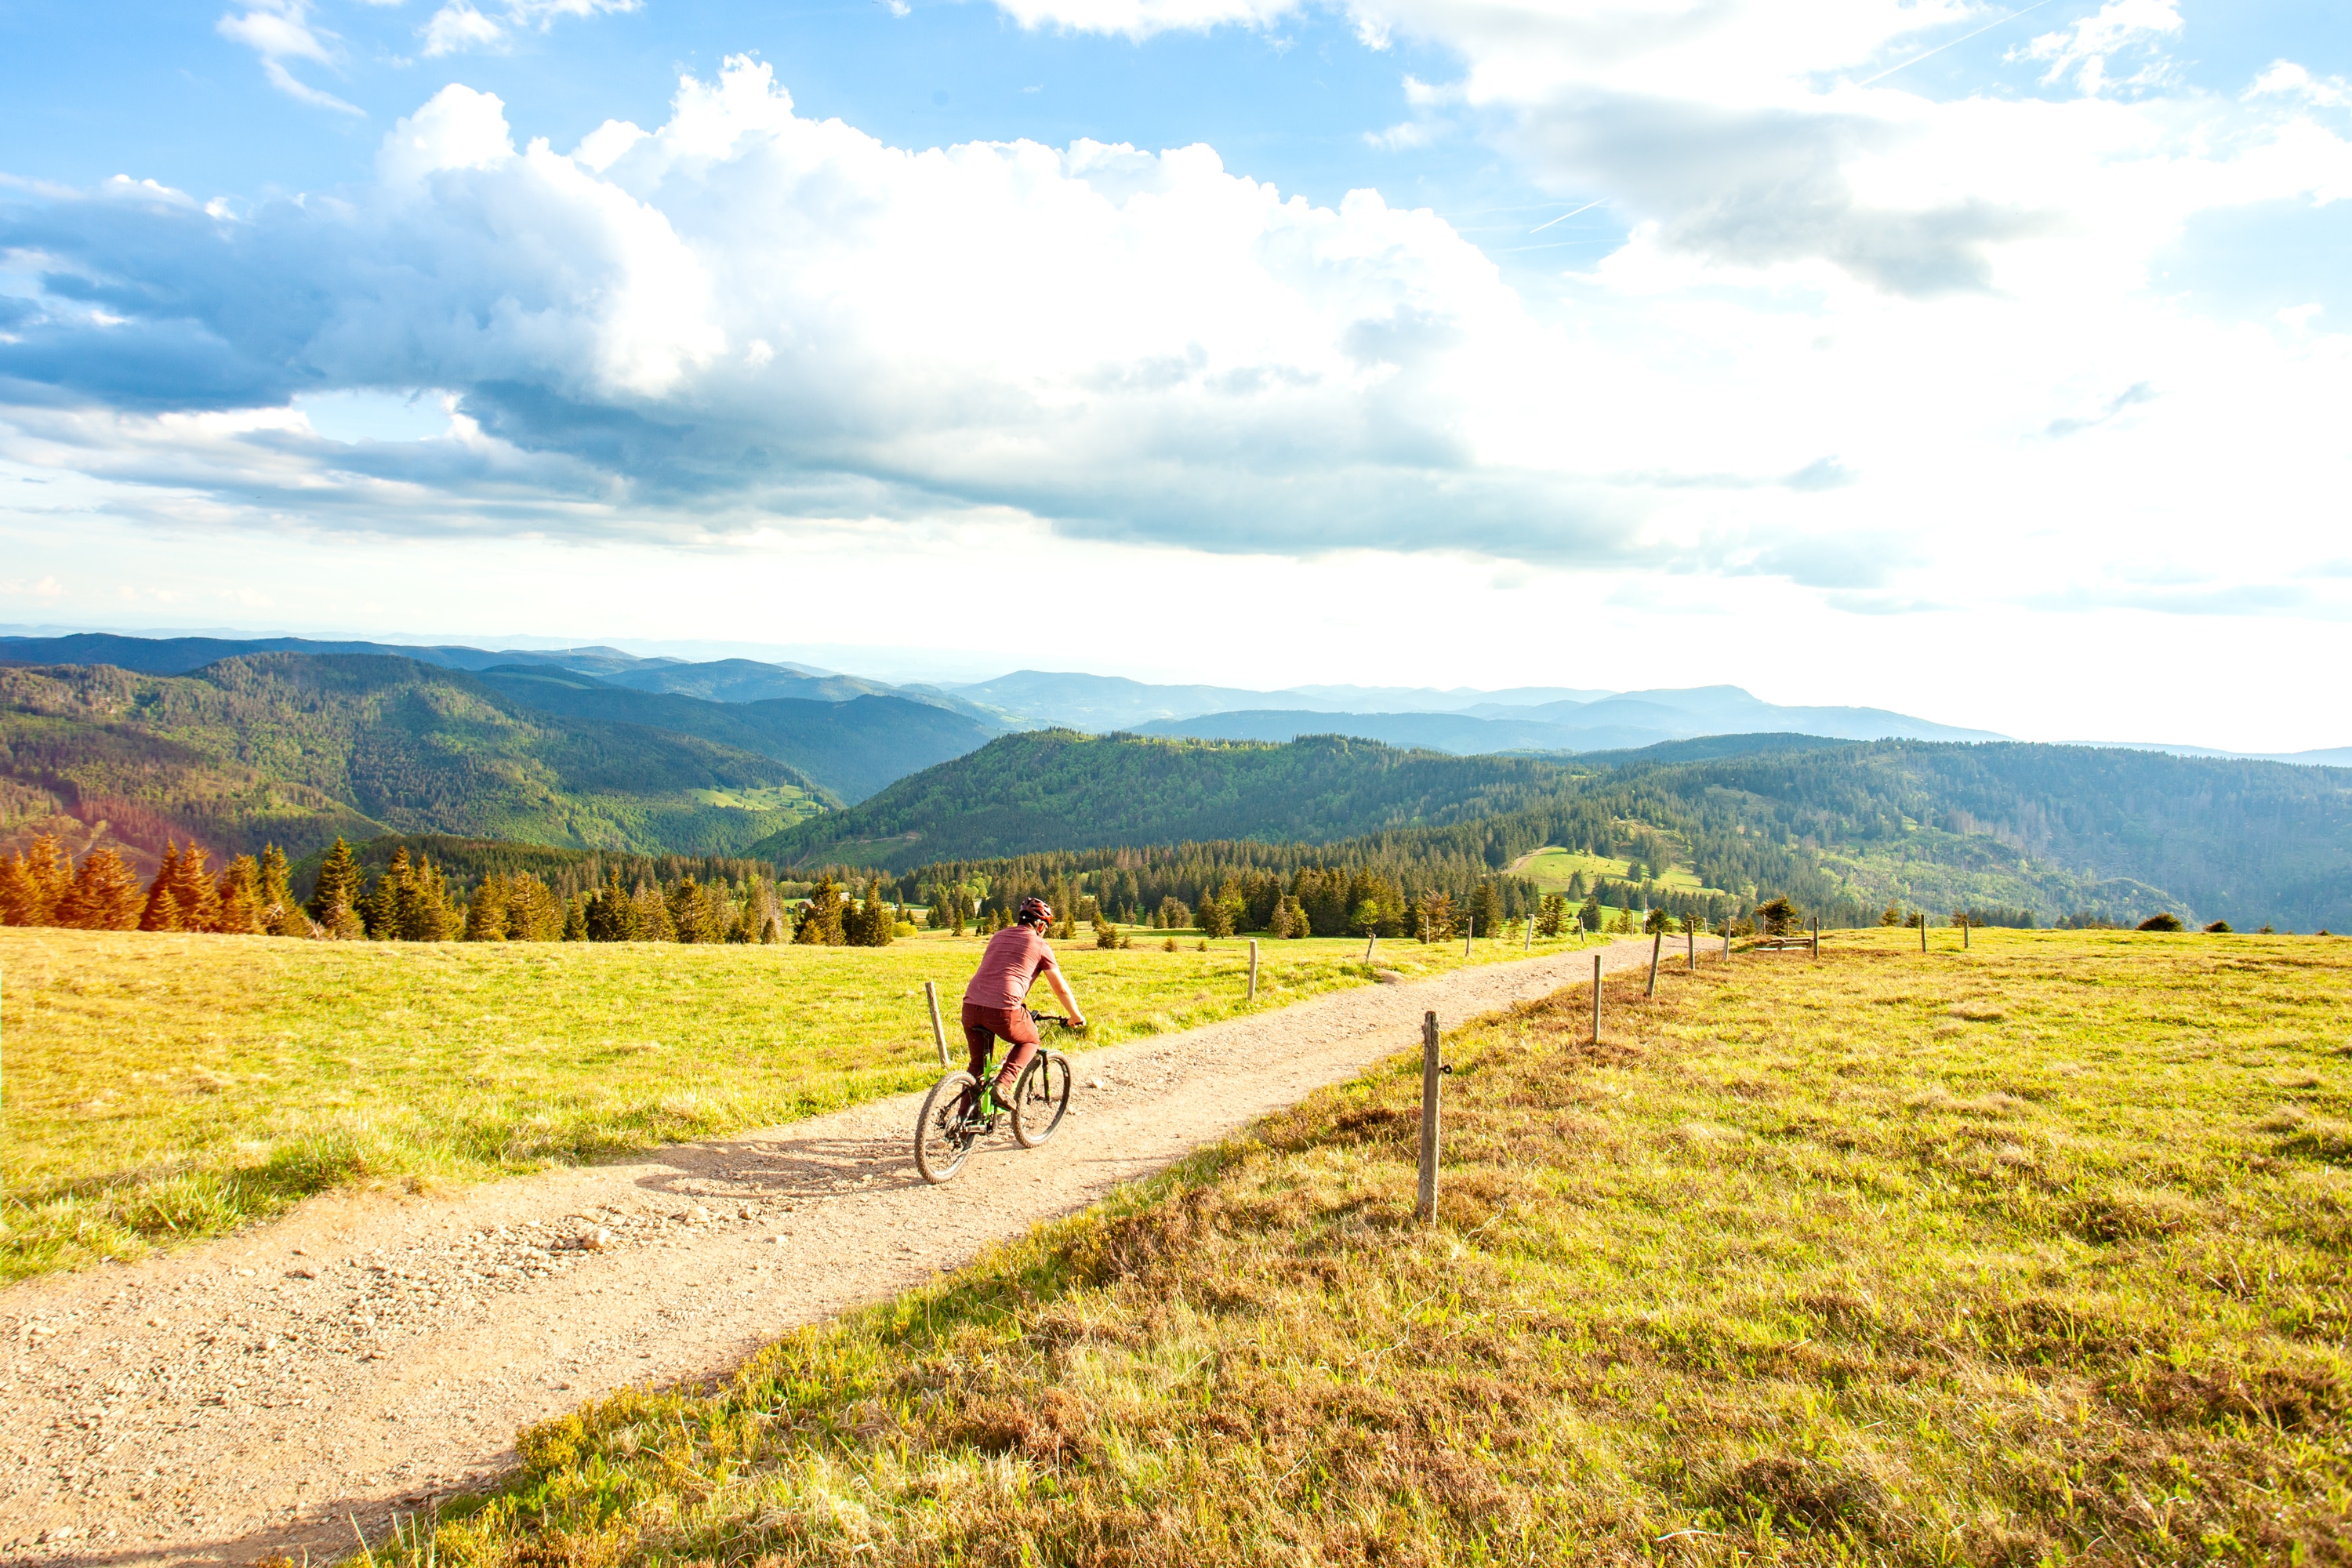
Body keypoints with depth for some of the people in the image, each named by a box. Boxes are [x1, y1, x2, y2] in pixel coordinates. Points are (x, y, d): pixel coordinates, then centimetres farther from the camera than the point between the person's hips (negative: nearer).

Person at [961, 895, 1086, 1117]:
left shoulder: (998, 937, 25)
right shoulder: (1039, 945, 10)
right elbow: (1061, 988, 13)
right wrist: (1076, 1017, 29)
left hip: (971, 1006, 5)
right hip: (1004, 1010, -5)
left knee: (977, 1063, 24)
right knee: (1029, 1041, 24)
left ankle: (966, 1116, 19)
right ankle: (1004, 1085, 3)